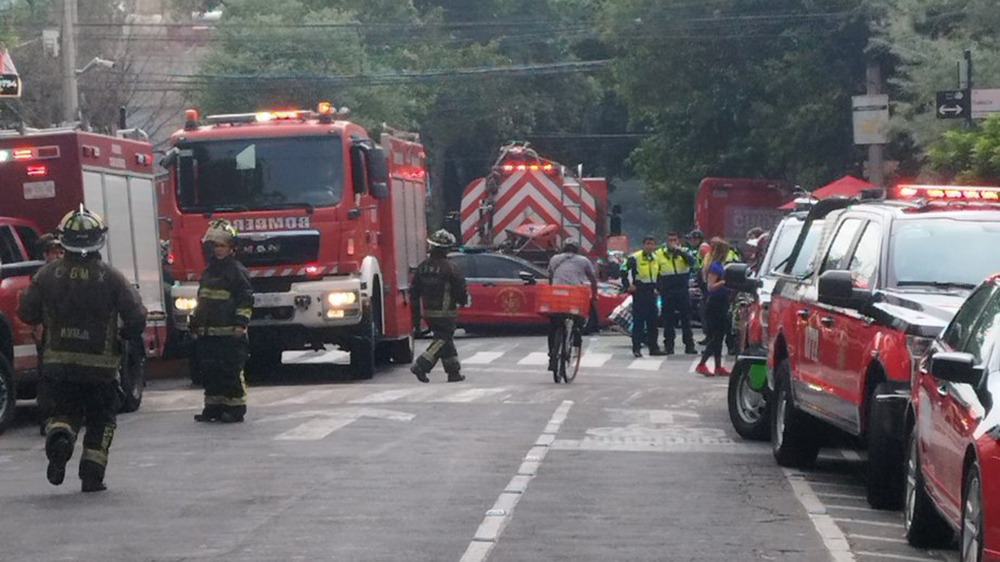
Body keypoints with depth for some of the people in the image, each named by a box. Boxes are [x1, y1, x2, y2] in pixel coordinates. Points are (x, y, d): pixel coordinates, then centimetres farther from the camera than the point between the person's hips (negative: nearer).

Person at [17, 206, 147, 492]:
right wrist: (121, 335, 11)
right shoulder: (112, 278, -9)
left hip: (58, 363, 1)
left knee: (61, 412, 16)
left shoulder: (48, 274, -4)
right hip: (101, 364, -1)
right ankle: (92, 476, 10)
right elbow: (137, 319, -10)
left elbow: (26, 313, 1)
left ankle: (59, 437, -15)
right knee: (100, 421, 15)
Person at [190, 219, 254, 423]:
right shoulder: (208, 272, 18)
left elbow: (246, 300, -10)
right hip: (208, 334, 8)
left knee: (231, 372, -6)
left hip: (230, 334, -8)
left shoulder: (237, 271, -5)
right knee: (210, 372, 9)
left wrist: (240, 324, -17)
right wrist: (195, 323, 23)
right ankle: (213, 407, 16)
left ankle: (236, 409, -2)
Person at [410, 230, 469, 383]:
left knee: (445, 341, 16)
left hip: (428, 312, 7)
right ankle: (421, 366, -16)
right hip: (445, 312, -7)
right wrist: (463, 300, 13)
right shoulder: (450, 268, -14)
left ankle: (454, 372, 18)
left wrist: (416, 317, 15)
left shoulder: (423, 267, 6)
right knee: (443, 340, -2)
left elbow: (414, 293, 9)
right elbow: (461, 290, -11)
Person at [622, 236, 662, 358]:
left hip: (651, 292, 7)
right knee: (638, 321, -7)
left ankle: (653, 347, 15)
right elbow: (624, 272, -11)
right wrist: (628, 285, -19)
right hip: (639, 292, -7)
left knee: (653, 321, 9)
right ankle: (636, 348, -4)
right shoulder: (635, 258, -9)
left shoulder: (656, 259, 13)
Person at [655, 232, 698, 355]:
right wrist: (658, 287, -1)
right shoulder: (659, 254, 4)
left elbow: (692, 262, -15)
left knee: (686, 319, 3)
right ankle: (668, 346, 9)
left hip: (683, 291, 0)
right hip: (667, 293, 0)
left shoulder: (684, 253, 5)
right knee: (668, 320, 3)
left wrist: (679, 251, -22)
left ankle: (689, 345, 7)